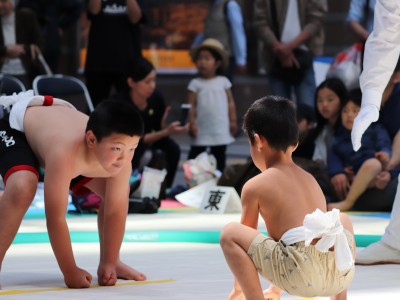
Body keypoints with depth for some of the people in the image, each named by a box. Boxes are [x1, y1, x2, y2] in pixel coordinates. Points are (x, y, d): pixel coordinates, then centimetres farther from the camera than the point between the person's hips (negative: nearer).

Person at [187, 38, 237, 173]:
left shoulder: (223, 82, 3)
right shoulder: (195, 84, -2)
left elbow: (230, 102, 6)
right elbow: (191, 106, -4)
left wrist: (233, 121, 1)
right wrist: (192, 124, -10)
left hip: (221, 130, 2)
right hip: (202, 130, -2)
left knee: (219, 156, 10)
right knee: (195, 154, 4)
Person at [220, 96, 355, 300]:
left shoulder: (254, 186, 10)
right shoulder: (310, 179, 29)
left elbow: (246, 236, 19)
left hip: (302, 274, -6)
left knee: (229, 234, 6)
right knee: (342, 220, 39)